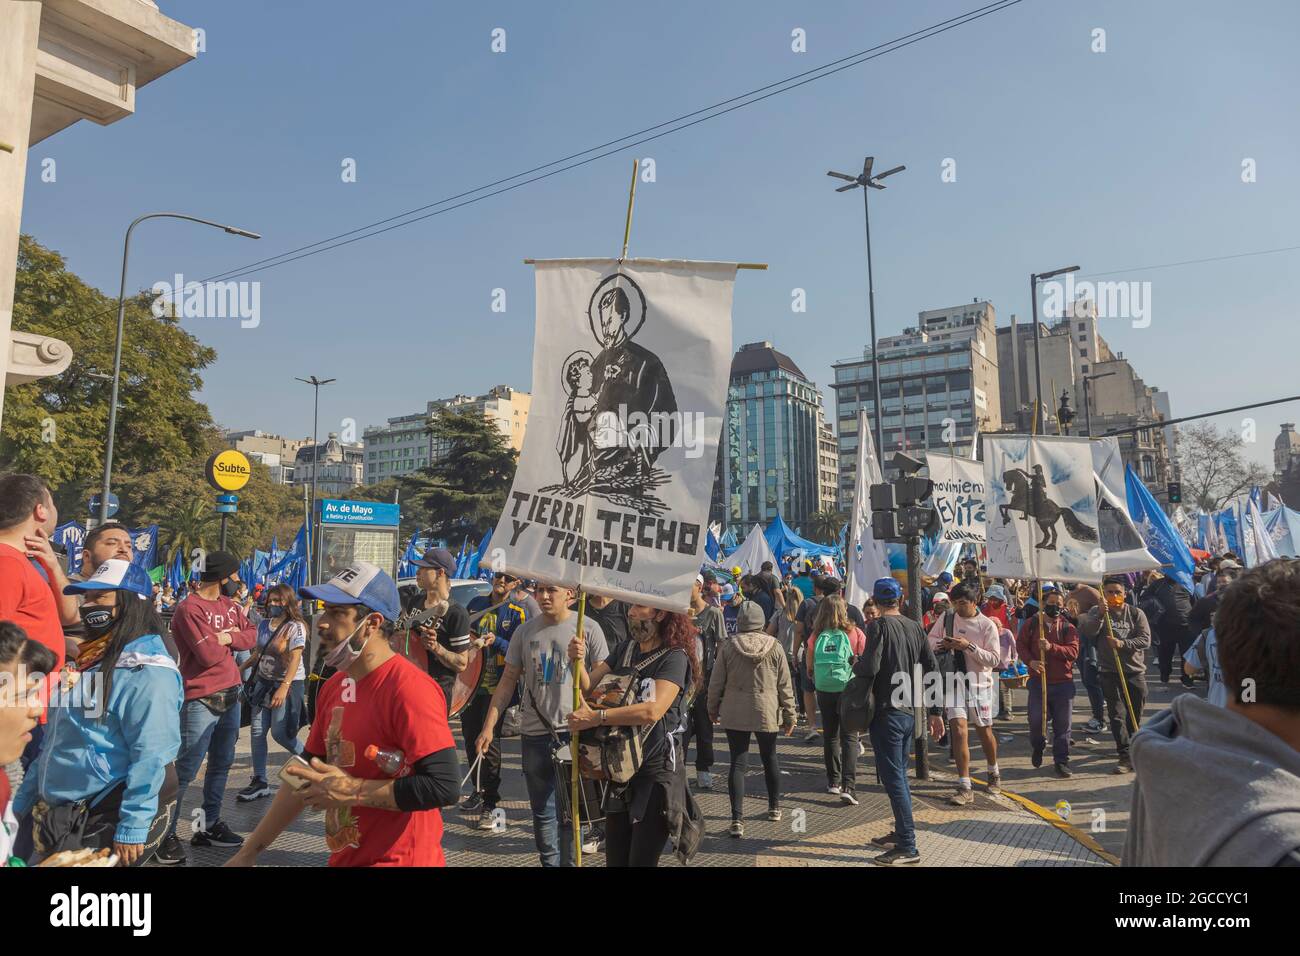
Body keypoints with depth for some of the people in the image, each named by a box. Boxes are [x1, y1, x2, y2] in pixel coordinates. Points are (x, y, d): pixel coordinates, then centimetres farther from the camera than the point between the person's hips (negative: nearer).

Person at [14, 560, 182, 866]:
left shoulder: (146, 670, -19)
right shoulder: (88, 659, 10)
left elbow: (151, 755, -24)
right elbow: (53, 743, 17)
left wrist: (133, 828, -25)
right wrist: (22, 803, 16)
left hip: (108, 818, -9)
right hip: (59, 814, 9)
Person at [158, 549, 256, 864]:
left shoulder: (229, 604, 11)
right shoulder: (190, 610, -16)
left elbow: (251, 635, 5)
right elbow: (209, 654, -23)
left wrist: (226, 637, -12)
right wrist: (231, 637, -5)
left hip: (230, 696, 8)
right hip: (200, 701, -8)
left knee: (221, 764, 15)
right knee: (185, 770, -4)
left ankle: (209, 826, 26)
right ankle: (166, 835, 6)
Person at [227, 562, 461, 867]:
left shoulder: (410, 689, -22)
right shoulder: (333, 687, 4)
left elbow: (444, 787, -27)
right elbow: (306, 775, 14)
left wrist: (353, 791, -21)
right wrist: (248, 852, 13)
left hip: (399, 858, -7)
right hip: (344, 857, 7)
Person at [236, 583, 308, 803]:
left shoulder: (295, 627, -14)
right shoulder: (263, 624, 6)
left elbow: (295, 659, -22)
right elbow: (259, 653, 18)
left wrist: (284, 688, -30)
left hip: (288, 683, -6)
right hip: (263, 681, 7)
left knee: (279, 732, -7)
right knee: (257, 731, 3)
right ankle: (260, 782, 12)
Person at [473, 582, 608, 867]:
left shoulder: (589, 629, -6)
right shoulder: (525, 631, 4)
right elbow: (508, 680, 8)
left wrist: (578, 662, -23)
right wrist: (489, 725, 4)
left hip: (573, 730, -3)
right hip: (533, 733, 3)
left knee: (569, 811, 5)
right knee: (542, 810, 14)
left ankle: (569, 861, 20)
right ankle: (549, 861, 30)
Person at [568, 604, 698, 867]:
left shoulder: (674, 657, -15)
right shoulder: (625, 649, 6)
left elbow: (653, 710, -29)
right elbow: (589, 686, 2)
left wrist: (596, 717, -26)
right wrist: (578, 661, -18)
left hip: (657, 770, -6)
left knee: (641, 860, 4)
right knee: (615, 859, 16)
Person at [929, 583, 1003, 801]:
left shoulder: (987, 625, -8)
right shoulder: (947, 618, 1)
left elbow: (994, 659, -12)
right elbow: (930, 639, 12)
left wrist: (969, 646, -23)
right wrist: (942, 644, -10)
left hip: (979, 684, -1)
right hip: (955, 682, 1)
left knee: (984, 731, 13)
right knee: (958, 730, -11)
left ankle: (994, 773, 43)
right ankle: (964, 789, -7)